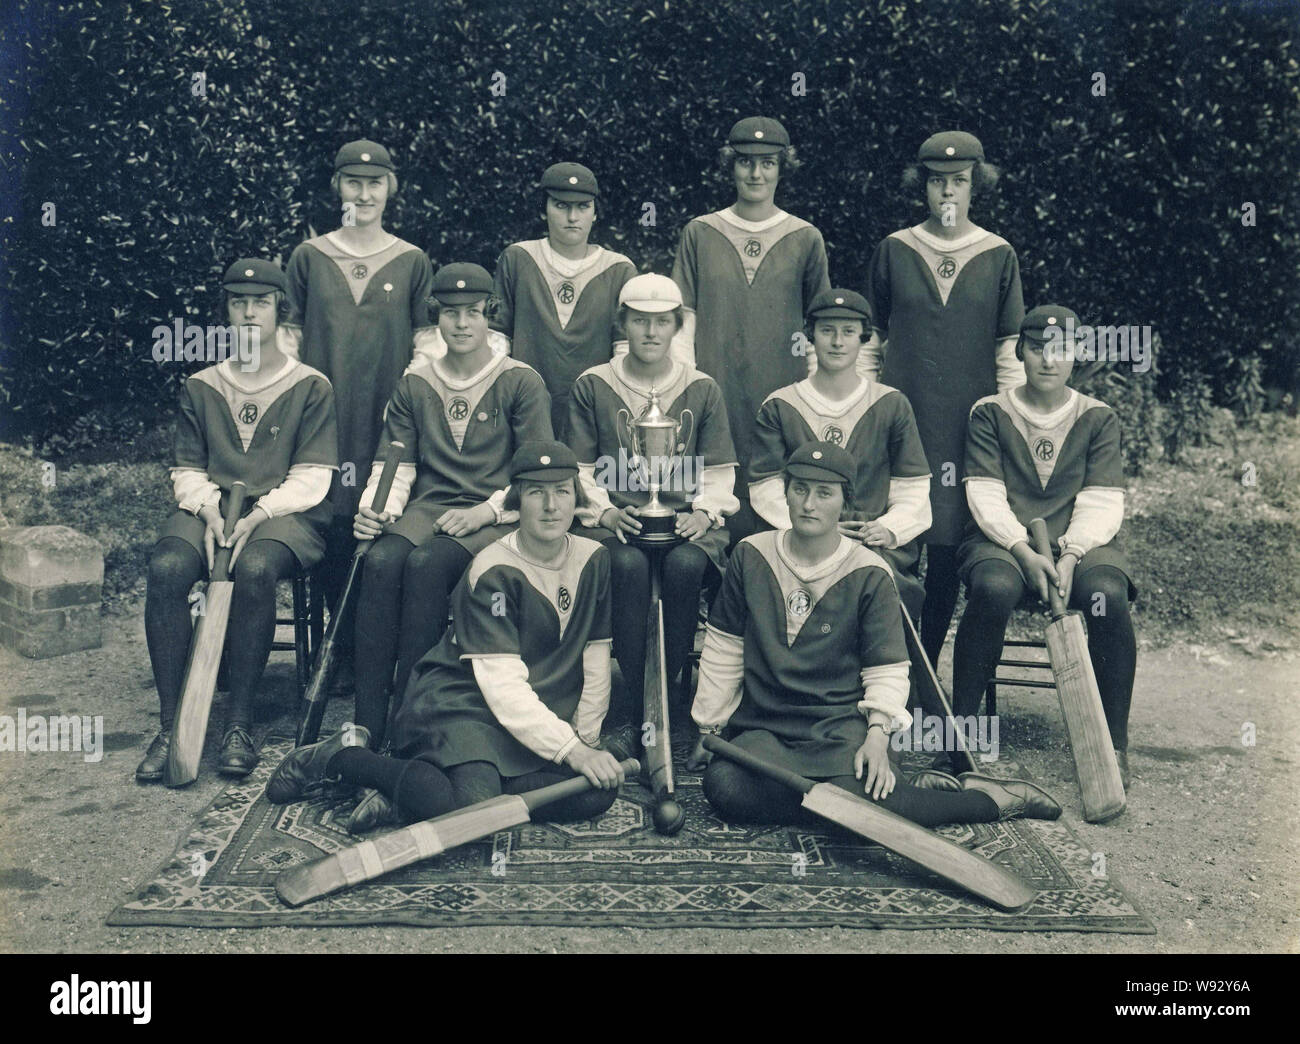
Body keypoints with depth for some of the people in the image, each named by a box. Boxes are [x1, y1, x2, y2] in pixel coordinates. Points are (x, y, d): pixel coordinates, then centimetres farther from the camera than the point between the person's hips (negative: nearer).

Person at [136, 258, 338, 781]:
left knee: (254, 568, -38)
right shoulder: (200, 387, 18)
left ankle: (239, 724, -28)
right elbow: (186, 470, 14)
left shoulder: (311, 386, 8)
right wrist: (209, 508, -8)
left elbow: (312, 478, 0)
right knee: (166, 567, -30)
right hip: (210, 507, 3)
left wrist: (258, 514, -16)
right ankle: (171, 725, -26)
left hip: (286, 513, -3)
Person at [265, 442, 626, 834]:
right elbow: (503, 685, -23)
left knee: (597, 793, -22)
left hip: (540, 712, 7)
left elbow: (596, 659, 7)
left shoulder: (593, 559, 2)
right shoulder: (493, 570, -16)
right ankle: (342, 756, -7)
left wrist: (585, 738, -2)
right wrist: (570, 749, -29)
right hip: (457, 701, -7)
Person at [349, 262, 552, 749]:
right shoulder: (413, 384, 15)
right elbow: (395, 464, 10)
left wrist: (485, 511, -16)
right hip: (428, 509, 3)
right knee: (381, 561, -29)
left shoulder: (521, 382, 4)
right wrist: (375, 508, -11)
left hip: (496, 518, -3)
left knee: (426, 564, -33)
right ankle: (365, 726, -29)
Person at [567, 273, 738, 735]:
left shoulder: (702, 389, 13)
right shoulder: (592, 386, 10)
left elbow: (719, 471, 13)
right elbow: (580, 468, 9)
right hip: (616, 520, -1)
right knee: (629, 565, -35)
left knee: (685, 564, -34)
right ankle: (635, 710, -28)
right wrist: (604, 510, -8)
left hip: (685, 520, 1)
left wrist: (703, 512, -6)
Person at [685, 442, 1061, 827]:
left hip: (840, 725, -3)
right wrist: (709, 726, 14)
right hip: (761, 727, 3)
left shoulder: (868, 573, -1)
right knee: (723, 786, -31)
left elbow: (887, 669, 1)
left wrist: (878, 733, -15)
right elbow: (724, 650, 11)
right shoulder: (751, 556, 5)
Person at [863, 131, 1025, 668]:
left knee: (947, 550, 1)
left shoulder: (999, 257, 6)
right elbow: (871, 339, 10)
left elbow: (1010, 350, 7)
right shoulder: (894, 250, 7)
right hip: (899, 419, 0)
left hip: (967, 423, 0)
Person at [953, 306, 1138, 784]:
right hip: (1002, 541, -1)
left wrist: (1070, 555, -18)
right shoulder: (990, 414, 7)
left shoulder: (1098, 418, 11)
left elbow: (1102, 502, 0)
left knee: (1107, 594, -32)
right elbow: (986, 497, -3)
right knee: (993, 588, -35)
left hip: (1080, 543, 1)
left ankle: (1114, 744, -20)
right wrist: (1025, 552, -18)